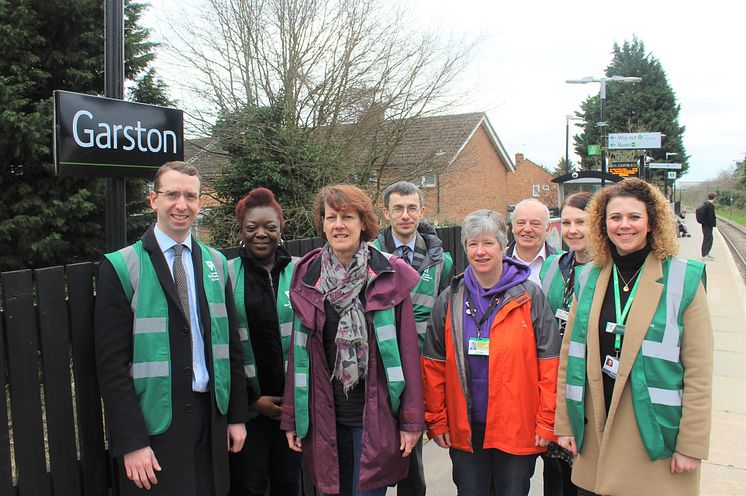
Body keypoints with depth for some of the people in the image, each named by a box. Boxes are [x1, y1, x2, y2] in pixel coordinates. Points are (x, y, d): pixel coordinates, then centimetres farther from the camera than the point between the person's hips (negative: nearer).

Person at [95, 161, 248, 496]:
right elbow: (112, 363, -10)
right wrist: (131, 442, -12)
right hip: (154, 422, -4)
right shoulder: (121, 267, -7)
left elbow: (230, 343, 9)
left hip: (210, 416, 4)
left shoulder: (215, 263, 7)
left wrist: (237, 415, 8)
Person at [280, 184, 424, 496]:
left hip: (375, 412, -2)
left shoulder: (389, 276, -6)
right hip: (324, 414, 3)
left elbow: (407, 349, -5)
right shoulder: (307, 277, 2)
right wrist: (291, 418, 5)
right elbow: (299, 349, 5)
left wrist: (412, 419, -6)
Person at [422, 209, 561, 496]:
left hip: (518, 428, -2)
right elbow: (433, 365, 4)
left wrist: (547, 421, -7)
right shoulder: (449, 300, 3)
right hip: (463, 430, 2)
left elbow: (549, 364, -4)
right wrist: (436, 421, 1)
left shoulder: (530, 297, -3)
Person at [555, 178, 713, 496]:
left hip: (655, 431, -3)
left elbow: (698, 371, -7)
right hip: (596, 431, 3)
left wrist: (691, 445, -8)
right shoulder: (588, 278, 4)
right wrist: (564, 423, 5)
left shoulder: (682, 279, -6)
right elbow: (569, 356, 6)